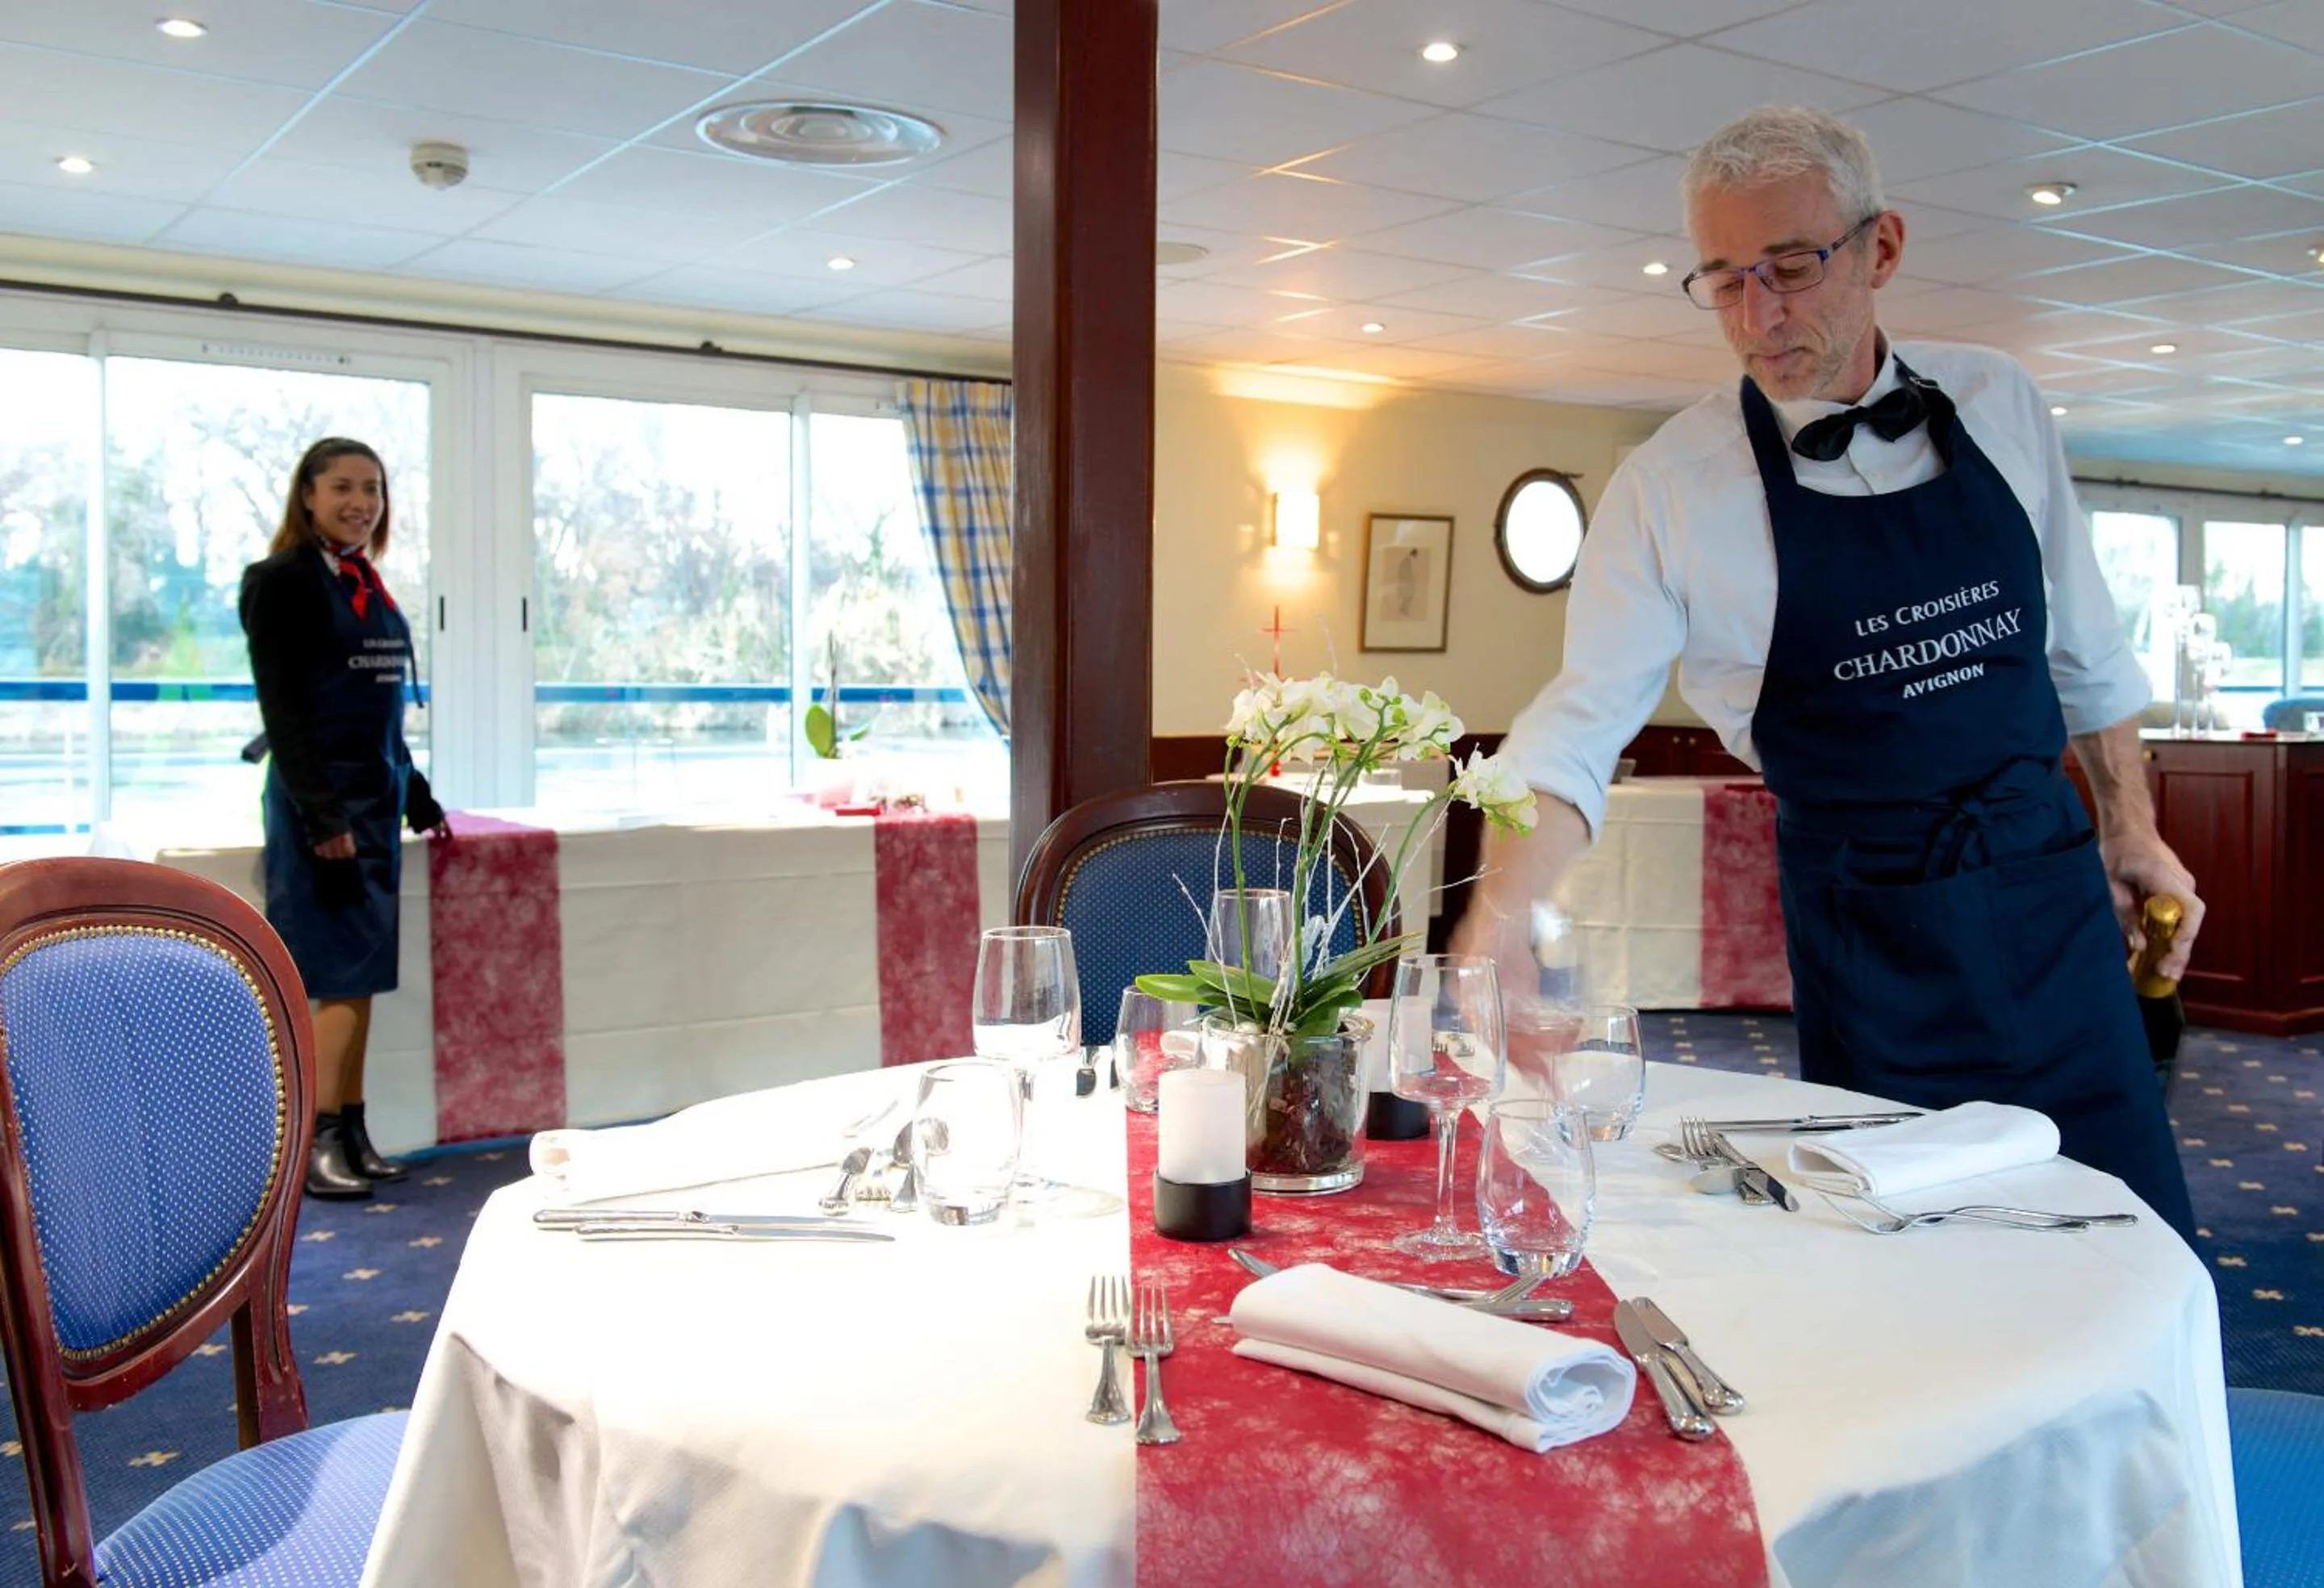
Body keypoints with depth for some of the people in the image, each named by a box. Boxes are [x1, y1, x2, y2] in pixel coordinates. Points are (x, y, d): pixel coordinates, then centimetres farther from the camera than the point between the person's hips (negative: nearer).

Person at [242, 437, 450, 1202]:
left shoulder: (369, 586, 15)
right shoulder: (281, 581, -8)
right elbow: (283, 708, -13)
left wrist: (417, 799, 20)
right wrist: (322, 817, -19)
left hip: (378, 795, 8)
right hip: (320, 799, -7)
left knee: (363, 975, 8)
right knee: (342, 975, -9)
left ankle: (351, 1133, 13)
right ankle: (315, 1142, -3)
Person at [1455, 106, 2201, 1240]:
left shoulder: (1996, 404, 2)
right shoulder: (1668, 487, -10)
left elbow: (2083, 646, 12)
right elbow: (1580, 723, -15)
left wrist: (2130, 828, 11)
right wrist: (1499, 922, -29)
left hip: (2052, 890, 4)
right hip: (1865, 923, -3)